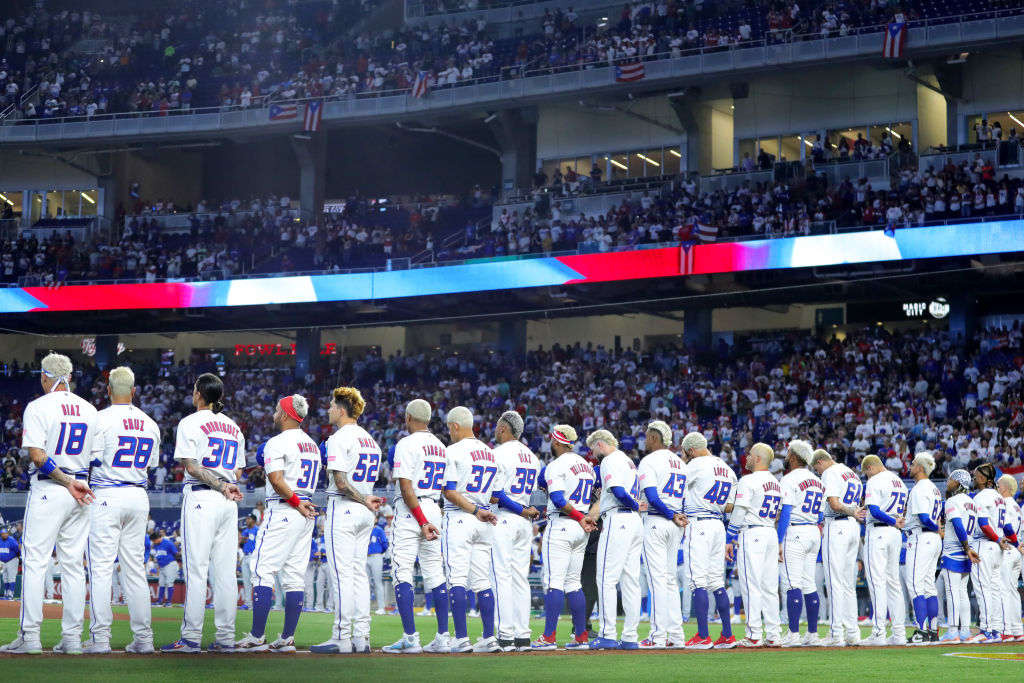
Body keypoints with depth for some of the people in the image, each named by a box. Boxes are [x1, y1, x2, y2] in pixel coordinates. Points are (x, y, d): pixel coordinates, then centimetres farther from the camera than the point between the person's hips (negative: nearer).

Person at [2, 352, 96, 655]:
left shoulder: (39, 407, -6)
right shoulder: (90, 410, 10)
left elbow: (37, 455, -15)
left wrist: (67, 482, -13)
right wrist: (75, 482, 13)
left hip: (47, 490, -5)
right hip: (81, 491, 5)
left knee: (34, 562, -3)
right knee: (73, 565, 7)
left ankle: (30, 637, -7)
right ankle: (72, 637, 5)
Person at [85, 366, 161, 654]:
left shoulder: (102, 419, -8)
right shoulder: (150, 424, 9)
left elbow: (91, 460, -11)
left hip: (107, 496, -5)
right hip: (139, 498, 5)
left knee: (101, 567, -4)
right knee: (135, 568, 10)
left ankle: (100, 637, -8)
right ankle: (143, 638, 8)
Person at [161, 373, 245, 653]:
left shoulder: (190, 422, -3)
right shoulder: (234, 427, 16)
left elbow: (191, 466, -11)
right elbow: (238, 471, 15)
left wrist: (222, 487, -12)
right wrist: (226, 486, 2)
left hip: (200, 498, -6)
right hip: (229, 504, 6)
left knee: (196, 569, -6)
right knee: (225, 570, 5)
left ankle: (191, 637, -8)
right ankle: (225, 638, 4)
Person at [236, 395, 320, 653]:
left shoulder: (278, 442, -8)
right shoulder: (313, 445, 18)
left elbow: (276, 479, -19)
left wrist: (296, 502, -12)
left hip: (283, 512, -8)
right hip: (306, 514, 8)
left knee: (262, 572, -6)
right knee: (294, 578, 7)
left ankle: (257, 637, -10)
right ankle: (287, 639, 6)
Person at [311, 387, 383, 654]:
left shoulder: (340, 438, -11)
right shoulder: (370, 439, 16)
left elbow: (340, 482, -18)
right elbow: (370, 480, 13)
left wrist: (365, 501, -10)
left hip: (343, 509, -8)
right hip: (364, 513, 8)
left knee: (342, 574, -7)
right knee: (359, 573, 10)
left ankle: (341, 638, -8)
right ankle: (361, 637, 8)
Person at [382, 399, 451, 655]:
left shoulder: (407, 444, -10)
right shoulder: (440, 446, 12)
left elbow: (406, 486, -18)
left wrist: (423, 522, -19)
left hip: (411, 510, -7)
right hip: (434, 509, 7)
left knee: (402, 573, -5)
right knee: (435, 574, 9)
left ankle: (410, 638, -11)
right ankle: (442, 638, 7)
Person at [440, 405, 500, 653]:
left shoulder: (453, 451, -7)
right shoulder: (490, 453, 14)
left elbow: (448, 491, -14)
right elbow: (495, 494, 15)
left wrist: (474, 510, -13)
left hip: (459, 519, -7)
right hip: (484, 522, 7)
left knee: (457, 579, -6)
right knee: (482, 581, 8)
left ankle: (461, 639, -10)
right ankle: (489, 638, 5)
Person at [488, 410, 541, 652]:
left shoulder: (498, 453, -9)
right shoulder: (532, 457, 14)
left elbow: (493, 496, -15)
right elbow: (531, 493, 13)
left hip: (502, 519, -7)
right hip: (525, 522, 7)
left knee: (501, 576, -7)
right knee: (520, 577, 8)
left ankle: (506, 636, -11)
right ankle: (523, 636, 6)